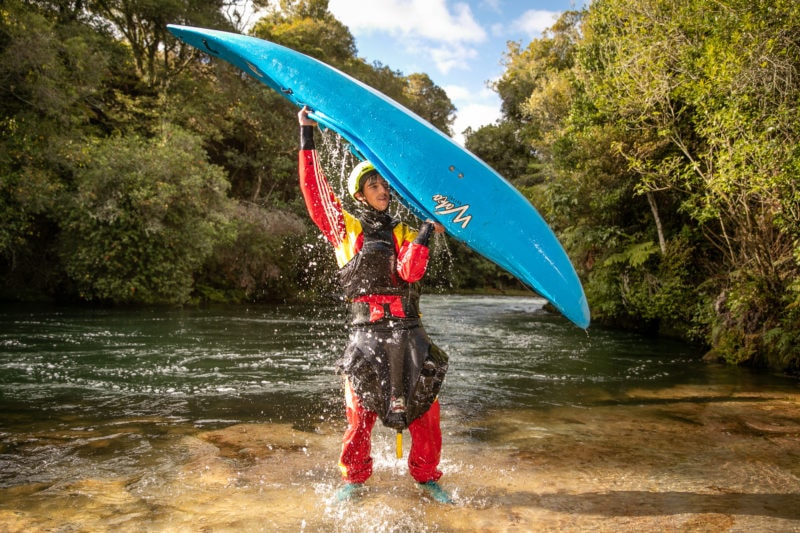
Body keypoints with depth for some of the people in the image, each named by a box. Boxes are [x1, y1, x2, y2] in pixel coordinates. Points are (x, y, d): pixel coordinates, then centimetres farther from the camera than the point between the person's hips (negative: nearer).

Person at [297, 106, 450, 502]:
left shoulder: (404, 234, 14)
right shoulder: (345, 228, 9)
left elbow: (409, 272, -5)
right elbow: (314, 187, 1)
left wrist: (424, 236, -14)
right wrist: (307, 137, 1)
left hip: (408, 332, 2)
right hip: (366, 332, -2)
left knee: (424, 408, 3)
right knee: (360, 411, 0)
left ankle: (427, 476, 22)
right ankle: (353, 477, 21)